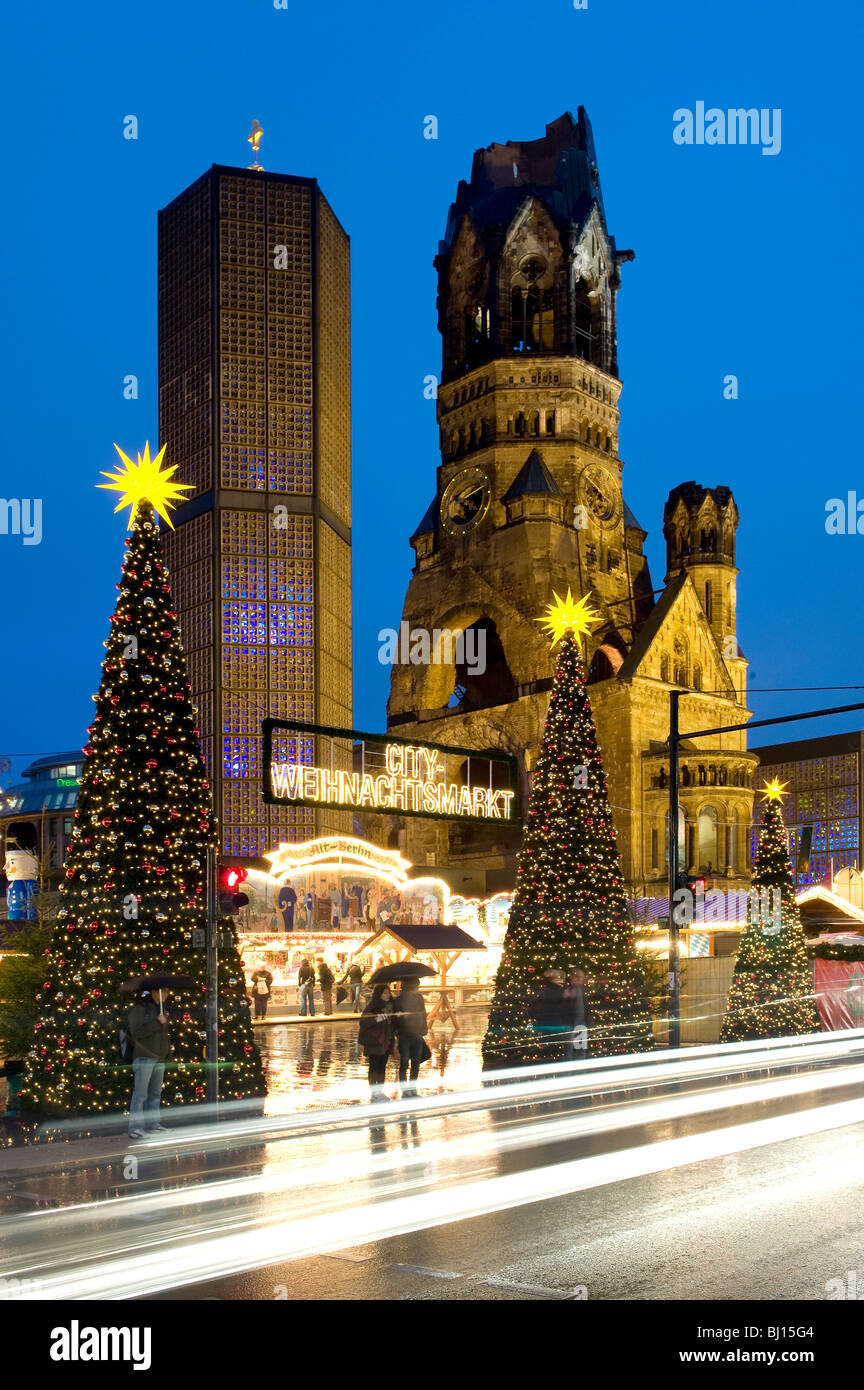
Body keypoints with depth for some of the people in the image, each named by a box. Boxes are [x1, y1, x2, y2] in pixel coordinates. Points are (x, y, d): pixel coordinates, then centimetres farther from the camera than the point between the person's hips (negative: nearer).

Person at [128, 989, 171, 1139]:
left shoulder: (160, 1008, 19)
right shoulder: (139, 1008, -5)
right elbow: (137, 1031, -16)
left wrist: (167, 1051, 18)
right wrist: (157, 1023, -19)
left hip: (159, 1058, 8)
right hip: (144, 1057, -8)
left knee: (155, 1092, 9)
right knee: (140, 1092, -11)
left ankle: (151, 1124, 15)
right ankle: (135, 1127, -12)